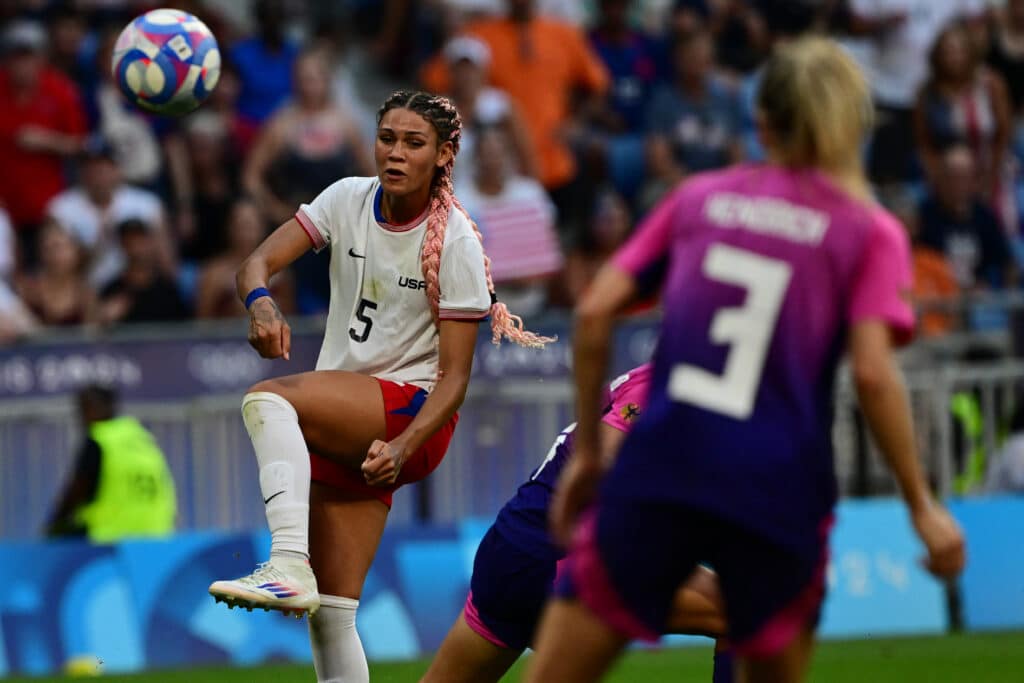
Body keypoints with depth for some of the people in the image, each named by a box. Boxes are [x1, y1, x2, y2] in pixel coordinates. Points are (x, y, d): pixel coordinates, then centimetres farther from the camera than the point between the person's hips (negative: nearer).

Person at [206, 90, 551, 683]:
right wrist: (261, 305, -32)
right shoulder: (349, 199, 1)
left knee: (267, 399, -31)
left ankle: (289, 564, -45)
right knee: (330, 616, -2)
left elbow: (455, 377, -14)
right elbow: (257, 264, -8)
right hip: (338, 426, 5)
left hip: (412, 410, -5)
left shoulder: (455, 243, -12)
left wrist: (402, 448, -30)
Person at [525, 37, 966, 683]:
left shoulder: (700, 198, 13)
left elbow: (595, 313, 6)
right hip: (778, 495, -1)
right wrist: (924, 507, -3)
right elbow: (873, 374, -8)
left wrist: (586, 451, 14)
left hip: (658, 473, 1)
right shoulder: (870, 232, 5)